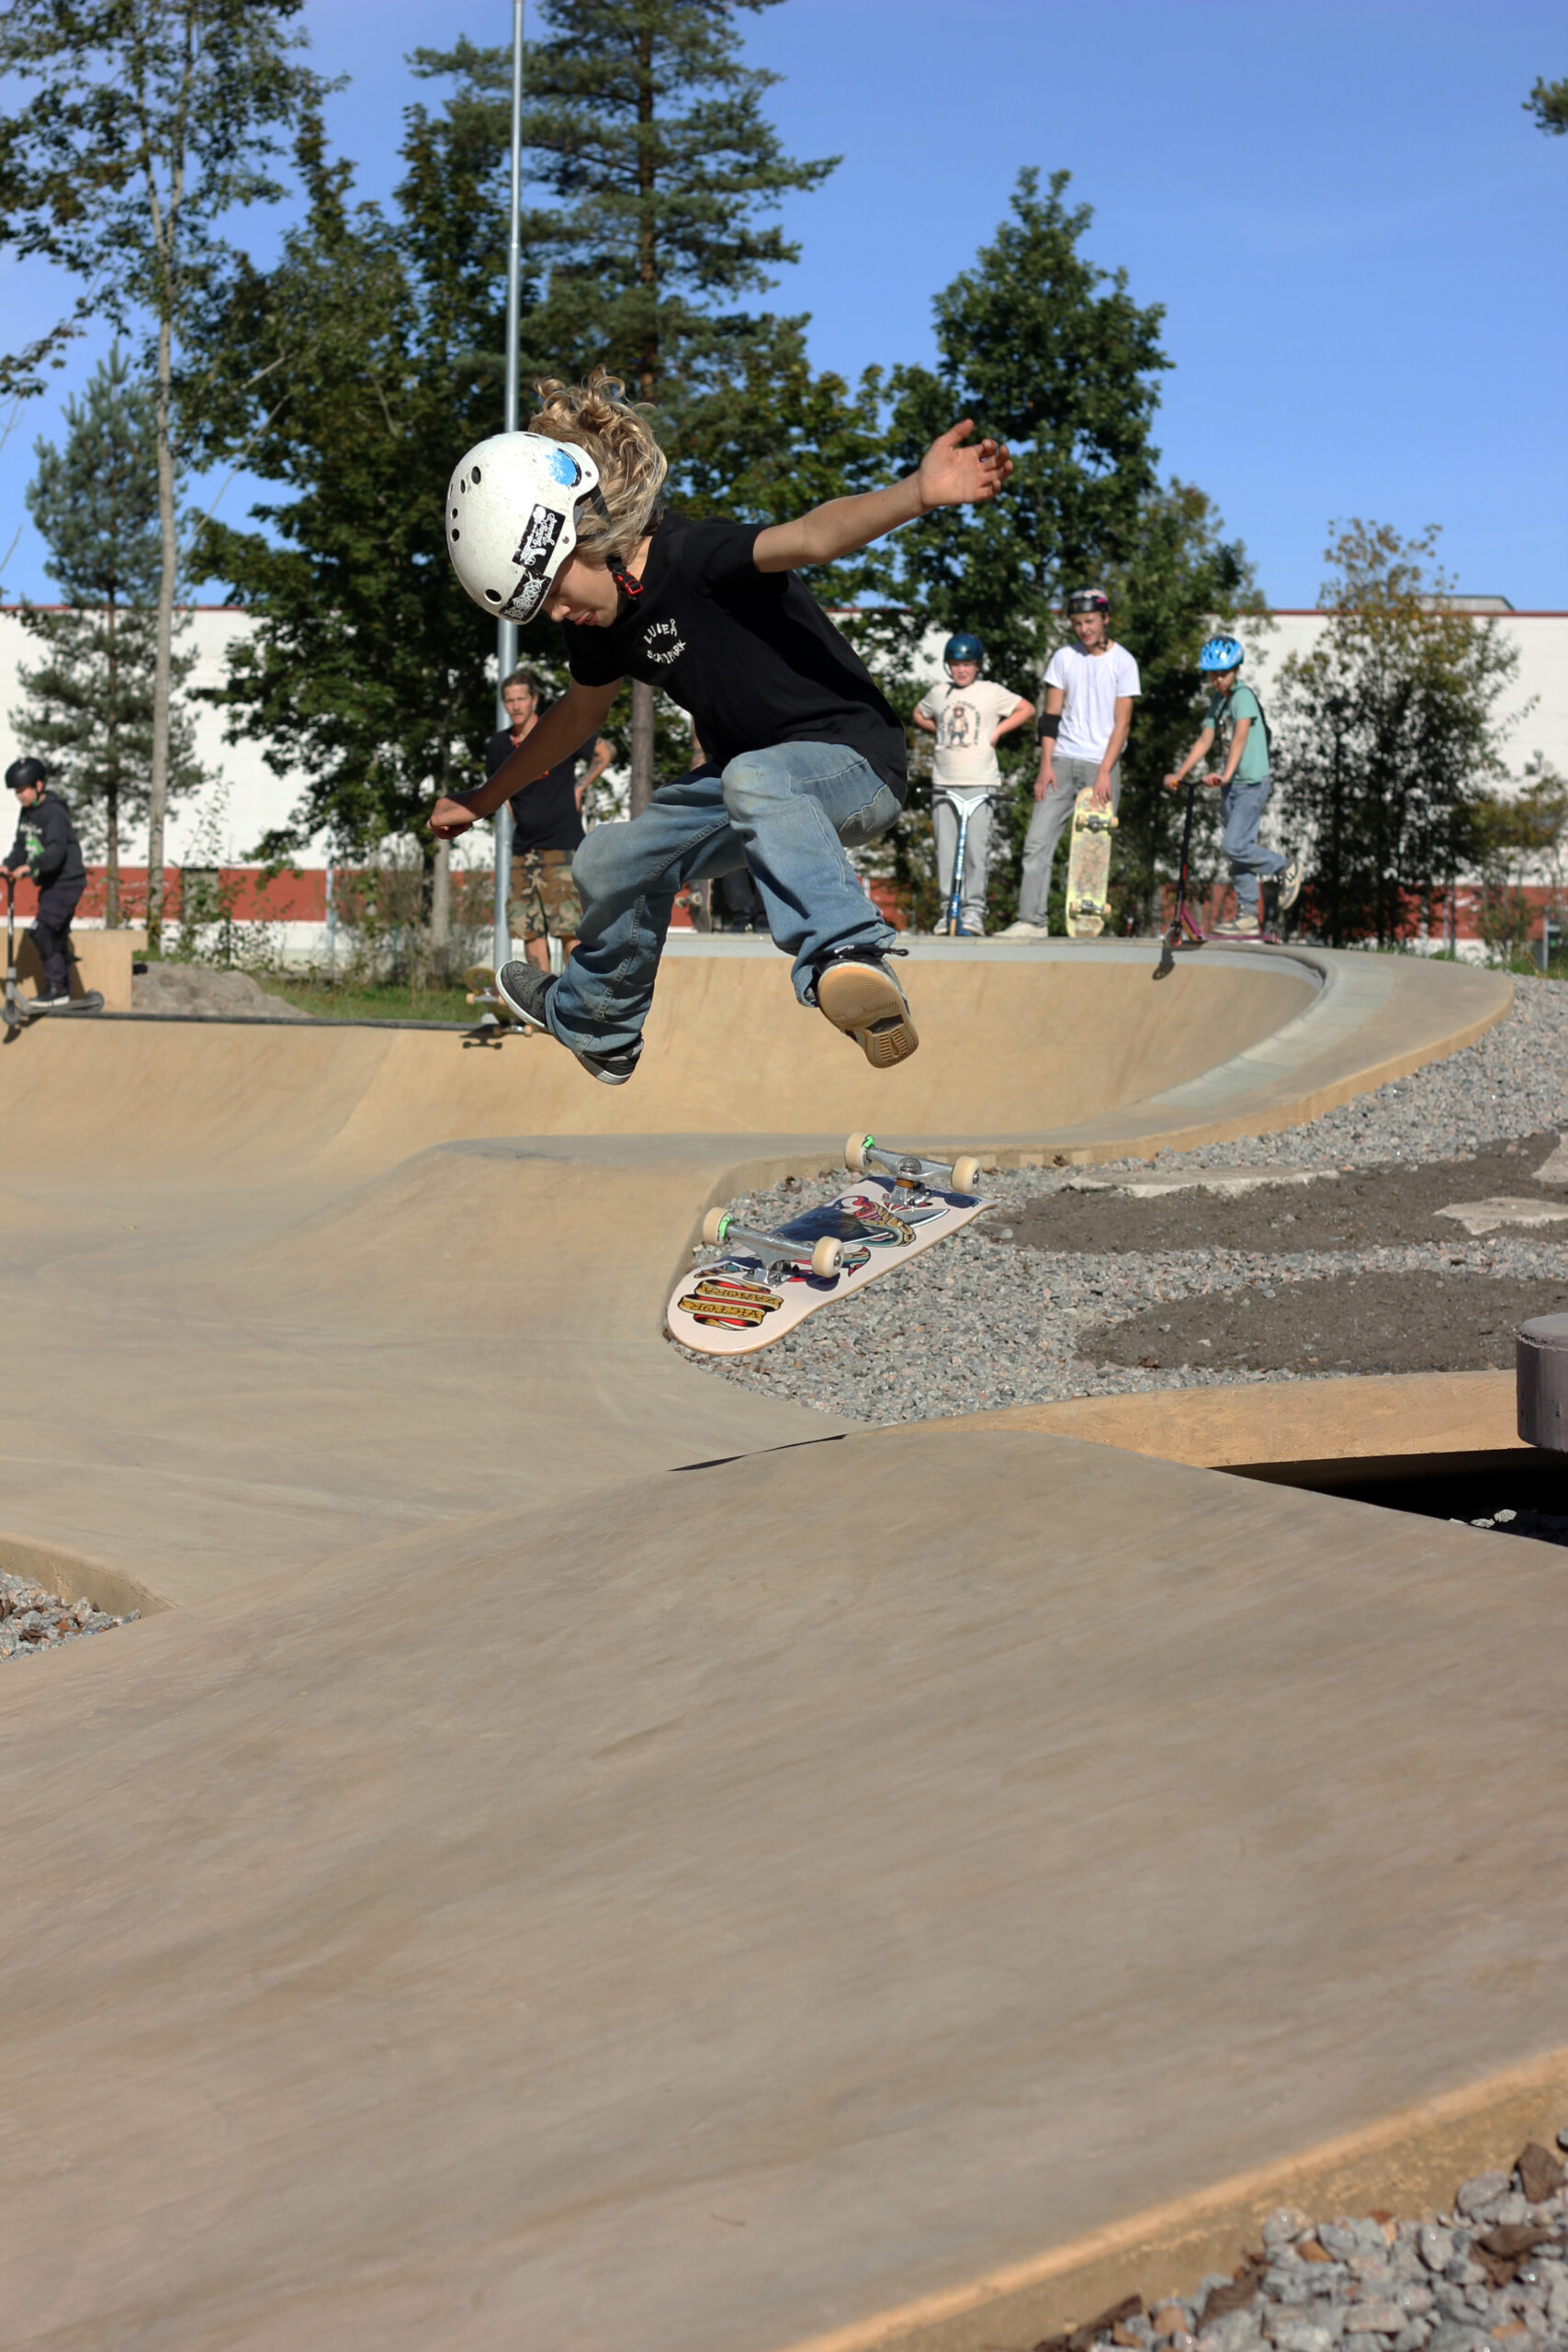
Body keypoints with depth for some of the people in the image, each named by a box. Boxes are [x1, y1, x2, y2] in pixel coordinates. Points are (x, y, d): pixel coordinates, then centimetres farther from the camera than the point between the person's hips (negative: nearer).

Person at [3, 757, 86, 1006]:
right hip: (49, 883, 9)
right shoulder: (27, 812, 9)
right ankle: (63, 989, 22)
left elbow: (56, 850, -31)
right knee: (56, 937, 14)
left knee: (43, 930, -19)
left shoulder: (54, 813, -18)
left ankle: (57, 988, -14)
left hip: (66, 882, -9)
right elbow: (21, 846, 10)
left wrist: (30, 866, -43)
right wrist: (9, 865, -9)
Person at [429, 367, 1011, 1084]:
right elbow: (577, 715, 20)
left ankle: (849, 963, -62)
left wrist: (919, 493, -62)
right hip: (745, 775, 9)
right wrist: (482, 801, 29)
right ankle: (593, 1024, 45)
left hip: (853, 761, -9)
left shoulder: (696, 559, -25)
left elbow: (813, 536, -44)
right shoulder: (606, 621, 0)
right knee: (610, 864, 17)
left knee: (753, 777, -41)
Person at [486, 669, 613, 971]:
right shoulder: (498, 745, 7)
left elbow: (605, 752, 6)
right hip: (524, 849, 5)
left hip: (562, 844, -5)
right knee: (529, 926, 3)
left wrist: (579, 788, 0)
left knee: (569, 925, -10)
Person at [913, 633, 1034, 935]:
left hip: (980, 782, -3)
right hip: (944, 782, 3)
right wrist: (939, 731, 15)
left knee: (976, 848, -10)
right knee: (945, 850, 1)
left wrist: (997, 731, 1)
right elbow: (919, 714, 31)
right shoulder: (938, 694, 13)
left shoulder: (991, 692, 4)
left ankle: (974, 911, -8)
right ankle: (949, 910, 7)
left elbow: (1027, 710, 9)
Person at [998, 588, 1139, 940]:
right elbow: (1051, 715, 9)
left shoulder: (1123, 661, 0)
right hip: (1062, 762, 3)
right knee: (1038, 841, -7)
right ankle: (1031, 920, -7)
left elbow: (1122, 722, -3)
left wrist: (1105, 772, -11)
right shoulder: (1063, 658, 9)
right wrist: (1046, 764, 0)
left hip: (1102, 765, -3)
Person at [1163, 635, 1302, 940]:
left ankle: (1285, 867, 7)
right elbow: (1205, 740, 11)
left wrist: (1225, 774, -35)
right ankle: (1249, 915, 12)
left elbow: (1240, 736, -24)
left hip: (1252, 783, -8)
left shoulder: (1243, 695, -12)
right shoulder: (1217, 701, 13)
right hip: (1231, 786, 8)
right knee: (1239, 847, 8)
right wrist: (1179, 774, 2)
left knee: (1233, 845, -15)